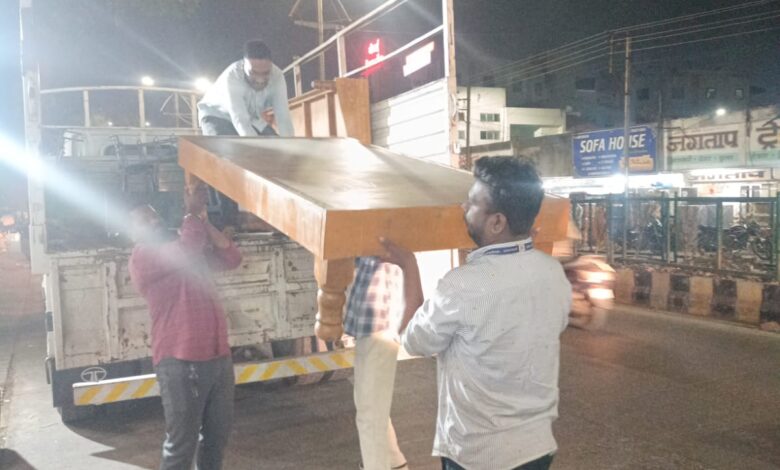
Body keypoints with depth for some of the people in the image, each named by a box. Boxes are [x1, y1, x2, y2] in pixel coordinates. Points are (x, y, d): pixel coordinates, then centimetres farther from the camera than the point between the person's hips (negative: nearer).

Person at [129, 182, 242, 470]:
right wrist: (193, 212, -7)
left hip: (218, 356, 8)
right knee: (181, 442, 1)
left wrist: (203, 221, 2)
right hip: (180, 362, -7)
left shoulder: (180, 251, 17)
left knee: (218, 432, 18)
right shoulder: (142, 258, -7)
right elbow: (187, 249, -23)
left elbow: (232, 258, 9)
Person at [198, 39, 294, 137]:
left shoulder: (277, 76, -27)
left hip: (251, 119, 5)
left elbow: (283, 116, -33)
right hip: (217, 117, -4)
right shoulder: (232, 77, -39)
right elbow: (240, 122, -47)